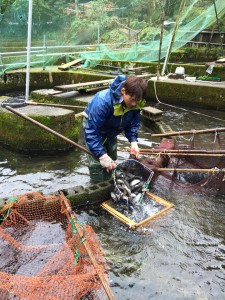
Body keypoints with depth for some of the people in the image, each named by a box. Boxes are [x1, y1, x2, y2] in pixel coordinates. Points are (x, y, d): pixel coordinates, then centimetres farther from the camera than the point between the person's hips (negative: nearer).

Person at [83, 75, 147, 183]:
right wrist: (102, 155, -42)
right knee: (97, 163, -13)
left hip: (110, 131, 6)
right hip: (93, 124, -6)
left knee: (111, 159, 14)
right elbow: (91, 131, -39)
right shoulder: (103, 101, -42)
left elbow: (133, 123, -8)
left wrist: (133, 141, -25)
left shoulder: (135, 103, -24)